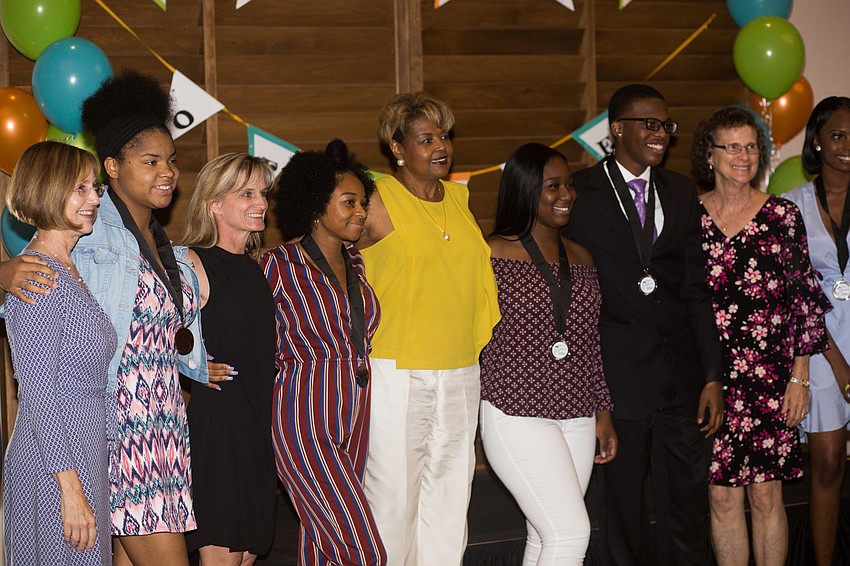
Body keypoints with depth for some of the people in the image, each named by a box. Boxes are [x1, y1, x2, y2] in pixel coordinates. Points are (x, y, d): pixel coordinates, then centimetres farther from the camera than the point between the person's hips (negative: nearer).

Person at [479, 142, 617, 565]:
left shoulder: (581, 258, 13)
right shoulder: (492, 254, -6)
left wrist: (603, 411, 15)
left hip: (577, 419, 6)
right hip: (517, 416, -6)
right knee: (571, 531, -12)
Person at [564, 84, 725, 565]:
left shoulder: (682, 193, 11)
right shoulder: (580, 194, -2)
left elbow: (697, 290, 10)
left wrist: (713, 376, 4)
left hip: (682, 373, 4)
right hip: (619, 375, -4)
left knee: (688, 501, 7)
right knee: (625, 505, 6)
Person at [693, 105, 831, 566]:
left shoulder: (782, 215, 2)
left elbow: (804, 300, 3)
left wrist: (799, 377, -1)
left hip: (769, 378, 0)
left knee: (766, 495, 3)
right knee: (723, 496, 4)